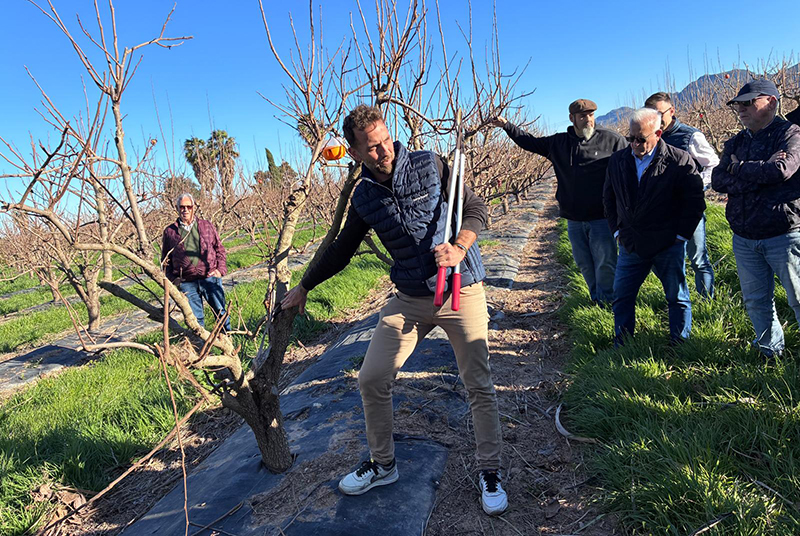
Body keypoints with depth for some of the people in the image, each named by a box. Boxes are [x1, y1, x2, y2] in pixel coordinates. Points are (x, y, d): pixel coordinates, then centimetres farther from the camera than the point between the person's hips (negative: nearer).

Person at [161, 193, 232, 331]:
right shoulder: (170, 232, 8)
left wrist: (220, 269, -1)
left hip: (210, 277, 0)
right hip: (187, 283, 0)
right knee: (196, 318, 6)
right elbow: (165, 259, 13)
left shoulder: (207, 226, 10)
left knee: (220, 311, 5)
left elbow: (219, 248, 12)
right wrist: (172, 278, 1)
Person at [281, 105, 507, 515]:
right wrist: (304, 287, 21)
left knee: (479, 387, 1)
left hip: (461, 291, -3)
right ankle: (383, 464, 26)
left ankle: (489, 473, 23)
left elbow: (476, 208, -5)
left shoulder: (429, 165, -8)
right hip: (409, 298, 4)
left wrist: (459, 251, -24)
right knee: (371, 380, 2)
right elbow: (342, 250, 14)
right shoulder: (363, 197, 2)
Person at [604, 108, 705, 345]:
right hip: (630, 246, 3)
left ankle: (680, 344, 26)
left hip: (669, 245, -3)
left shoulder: (680, 160, -9)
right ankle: (621, 346, 20)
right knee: (622, 296, 6)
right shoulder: (617, 160, 3)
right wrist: (617, 230, 7)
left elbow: (695, 200, -5)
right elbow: (608, 198, 13)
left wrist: (681, 235, -8)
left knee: (677, 297, 9)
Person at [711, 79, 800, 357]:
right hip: (744, 238, 6)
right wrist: (761, 173, -15)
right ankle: (770, 351, 29)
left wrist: (738, 168, -7)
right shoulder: (735, 143, 12)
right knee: (756, 301, 13)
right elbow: (717, 180, -2)